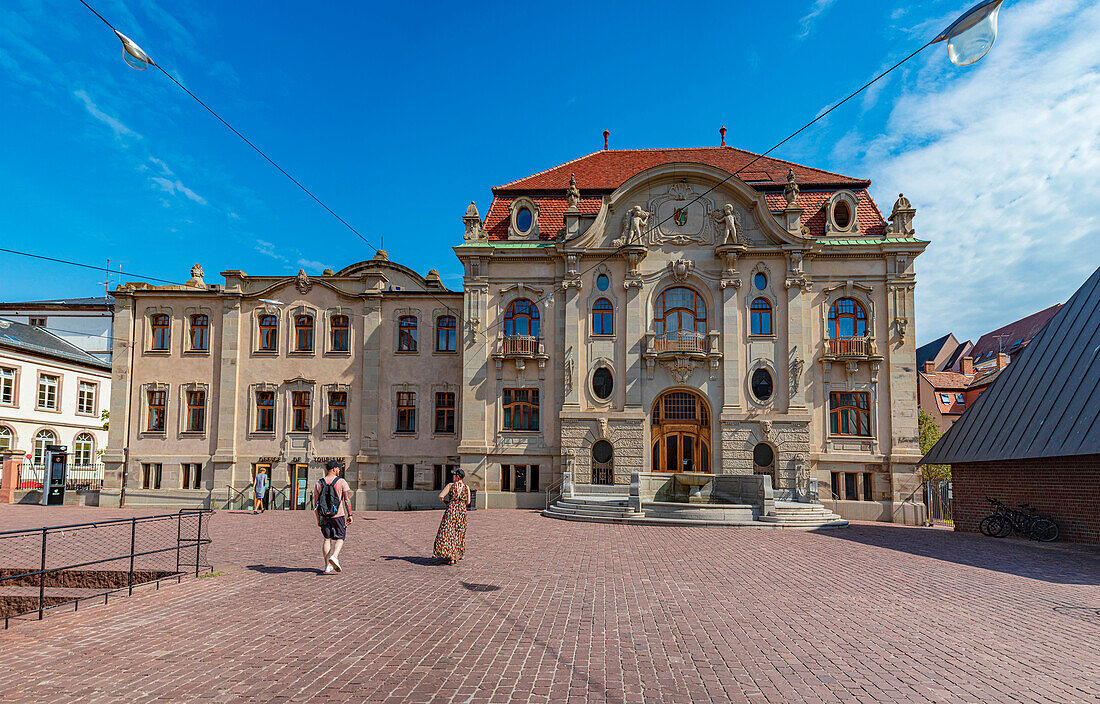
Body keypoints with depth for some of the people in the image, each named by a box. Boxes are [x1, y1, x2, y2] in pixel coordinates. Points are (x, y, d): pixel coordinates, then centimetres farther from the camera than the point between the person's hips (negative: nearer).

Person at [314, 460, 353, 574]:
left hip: (324, 516, 3)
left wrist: (318, 518, 15)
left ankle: (327, 566, 11)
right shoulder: (341, 481, -5)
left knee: (327, 539, 13)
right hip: (338, 515, -3)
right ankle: (334, 556, -18)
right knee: (340, 538, 8)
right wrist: (350, 515, -1)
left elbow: (315, 502, 7)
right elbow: (347, 499, -7)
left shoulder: (319, 483, 5)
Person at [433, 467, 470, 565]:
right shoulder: (466, 487, 4)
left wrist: (445, 502, 7)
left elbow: (440, 496, -11)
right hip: (462, 511, 4)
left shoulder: (450, 485, -5)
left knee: (448, 533, -2)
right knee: (459, 533, 17)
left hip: (451, 510, -4)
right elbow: (468, 502, 4)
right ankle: (459, 554, 24)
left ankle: (451, 557, -11)